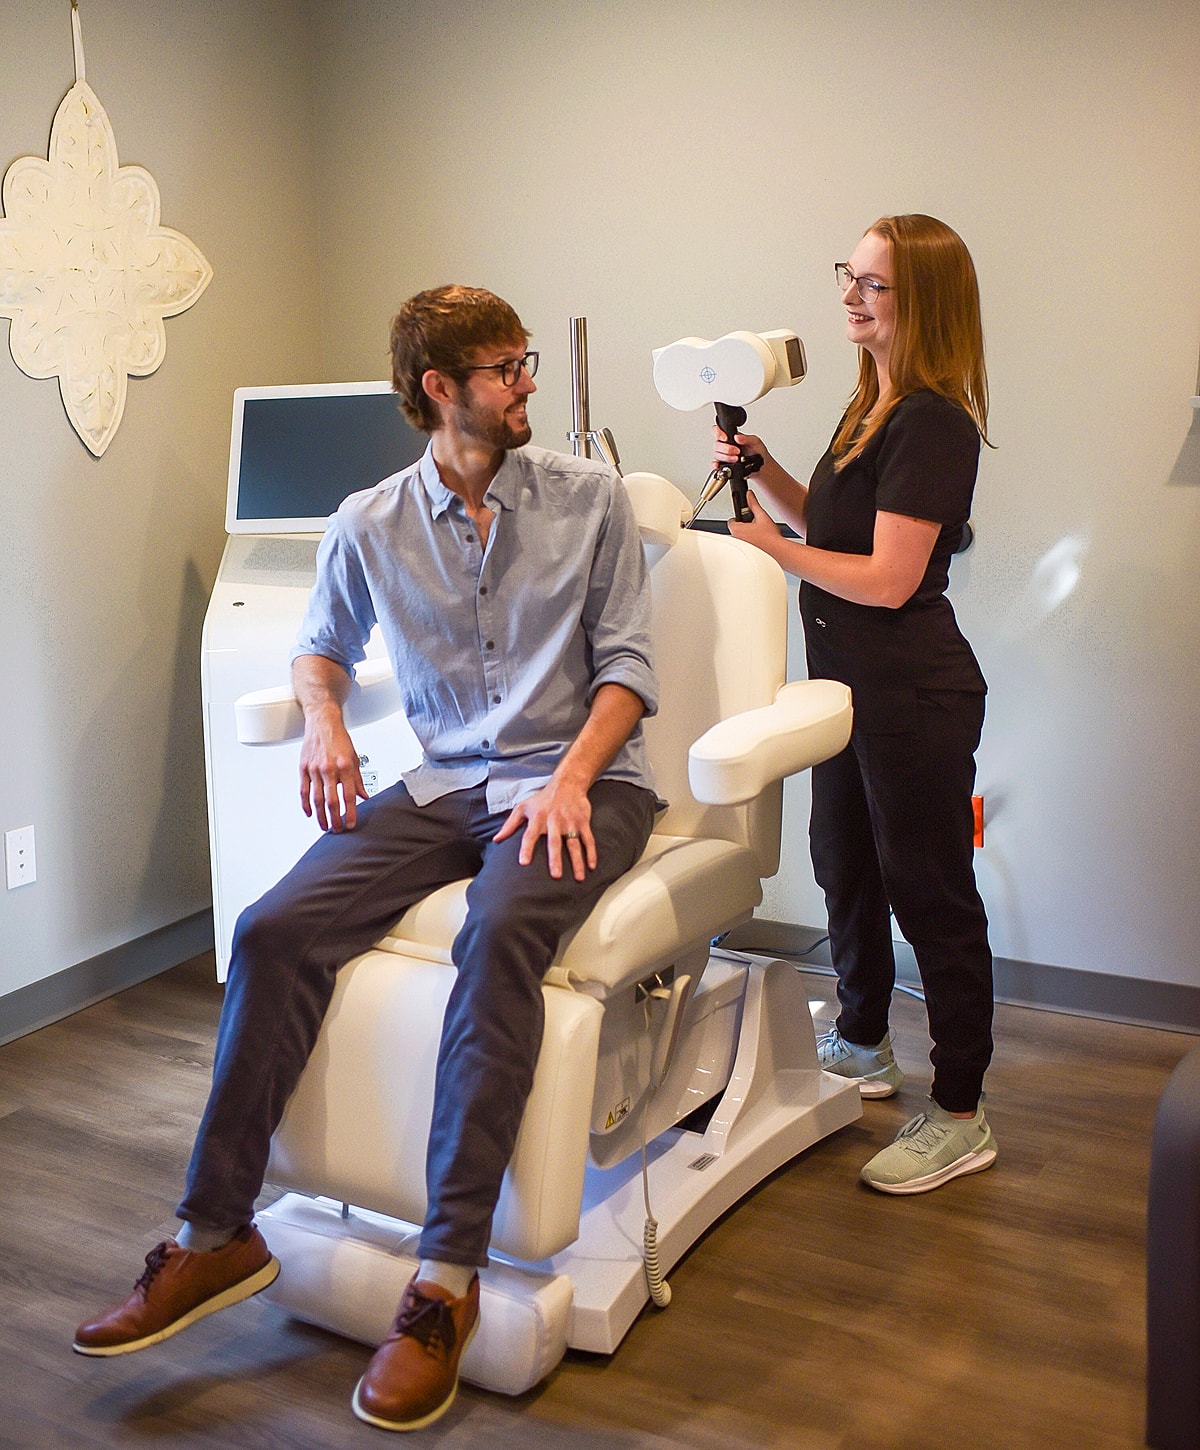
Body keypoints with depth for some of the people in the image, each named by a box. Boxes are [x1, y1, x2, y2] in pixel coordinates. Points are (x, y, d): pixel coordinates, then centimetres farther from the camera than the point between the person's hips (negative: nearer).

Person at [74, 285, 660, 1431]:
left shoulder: (590, 497, 4)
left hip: (579, 783, -3)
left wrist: (569, 781, -15)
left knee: (499, 938, -35)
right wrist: (322, 718, 1)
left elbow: (626, 659, 1)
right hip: (444, 787, 3)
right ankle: (215, 1234, -7)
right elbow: (321, 645, 25)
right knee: (274, 930, -19)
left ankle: (447, 1280, -29)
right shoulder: (369, 527, 9)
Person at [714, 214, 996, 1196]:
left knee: (931, 893, 0)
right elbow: (829, 524, 18)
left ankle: (960, 1117, 15)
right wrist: (763, 469, 3)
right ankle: (863, 1045, 42)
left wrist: (774, 549, -13)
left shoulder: (933, 423, -19)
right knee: (844, 867, 22)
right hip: (853, 684, 10)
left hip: (914, 698, -10)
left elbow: (887, 579, -23)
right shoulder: (873, 407, 12)